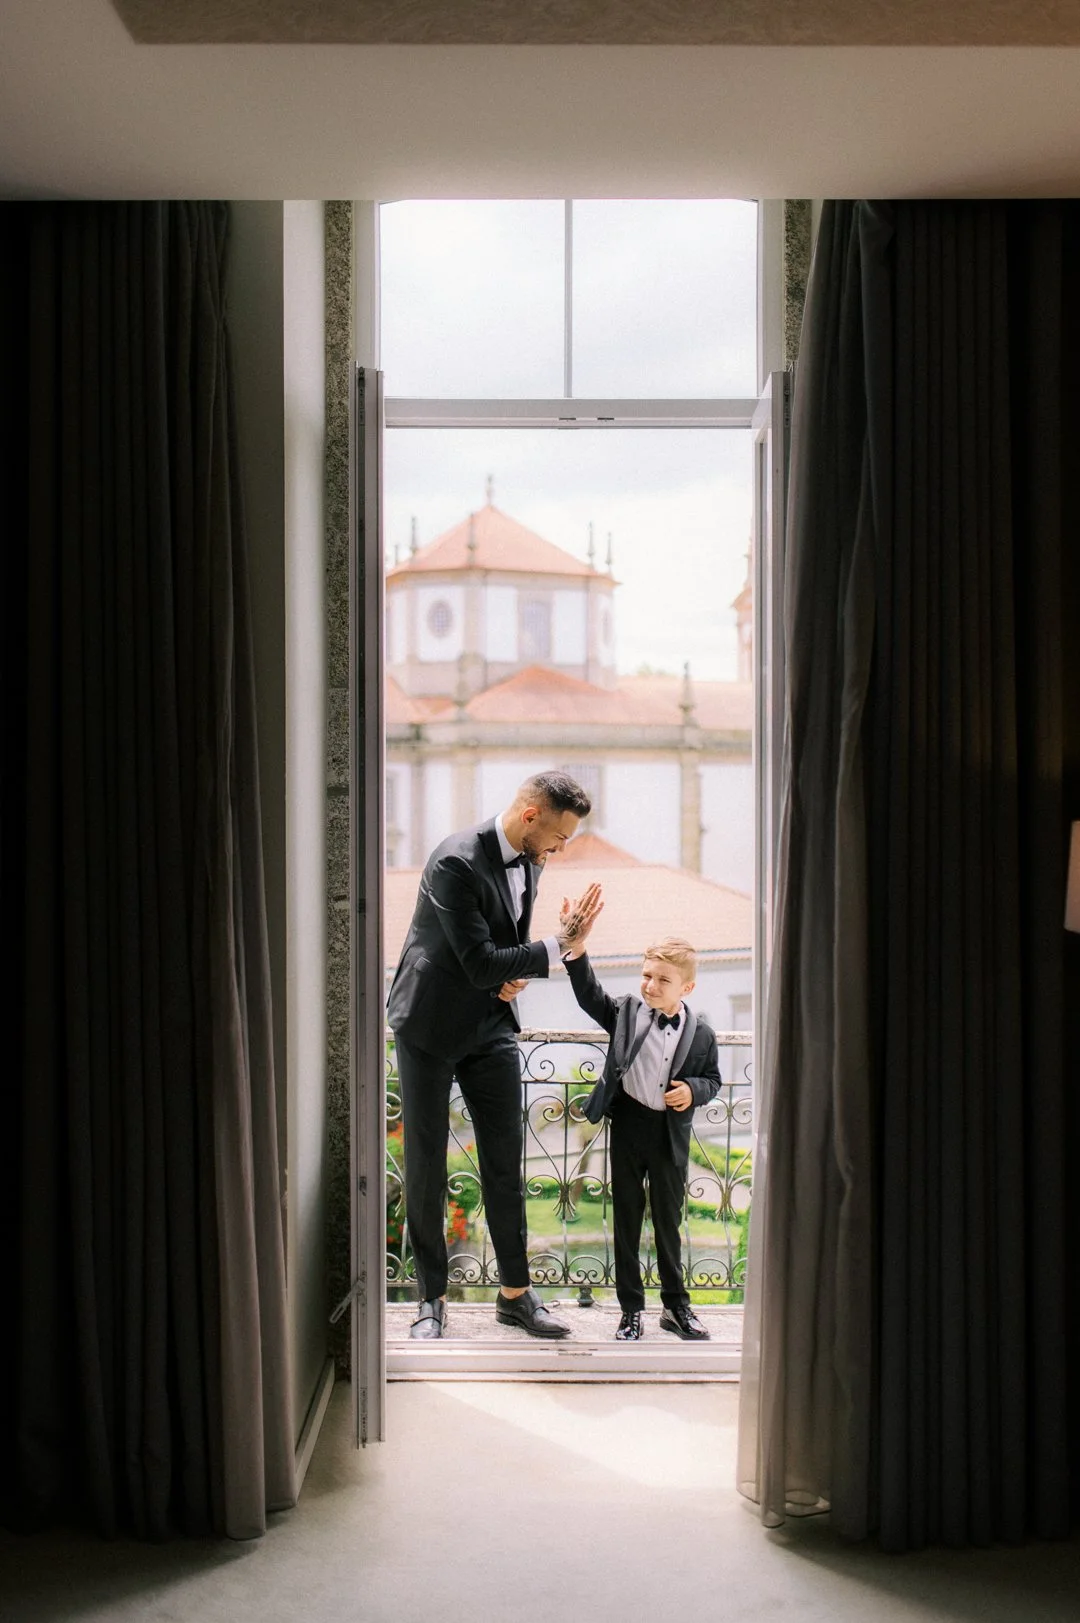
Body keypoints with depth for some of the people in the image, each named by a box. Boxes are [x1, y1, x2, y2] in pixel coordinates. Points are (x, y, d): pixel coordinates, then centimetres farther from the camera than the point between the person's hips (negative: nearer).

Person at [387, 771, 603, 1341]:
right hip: (431, 1026, -6)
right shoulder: (456, 862, -24)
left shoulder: (529, 860, 1)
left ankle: (515, 1292, 18)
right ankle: (432, 1298, 15)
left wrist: (514, 974, -4)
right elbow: (480, 963, -25)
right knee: (426, 1168, 3)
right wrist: (559, 945, -23)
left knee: (505, 1164, 8)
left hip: (492, 1025, 7)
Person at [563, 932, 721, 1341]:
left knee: (669, 1219, 13)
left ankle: (676, 1305, 29)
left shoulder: (701, 1034, -3)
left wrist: (693, 1090, -15)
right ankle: (631, 1309, 19)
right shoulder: (626, 1011, -4)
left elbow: (712, 1080, 7)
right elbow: (590, 995, -14)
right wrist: (577, 949, -29)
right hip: (628, 1126, 0)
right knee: (627, 1218, 8)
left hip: (671, 1135, 0)